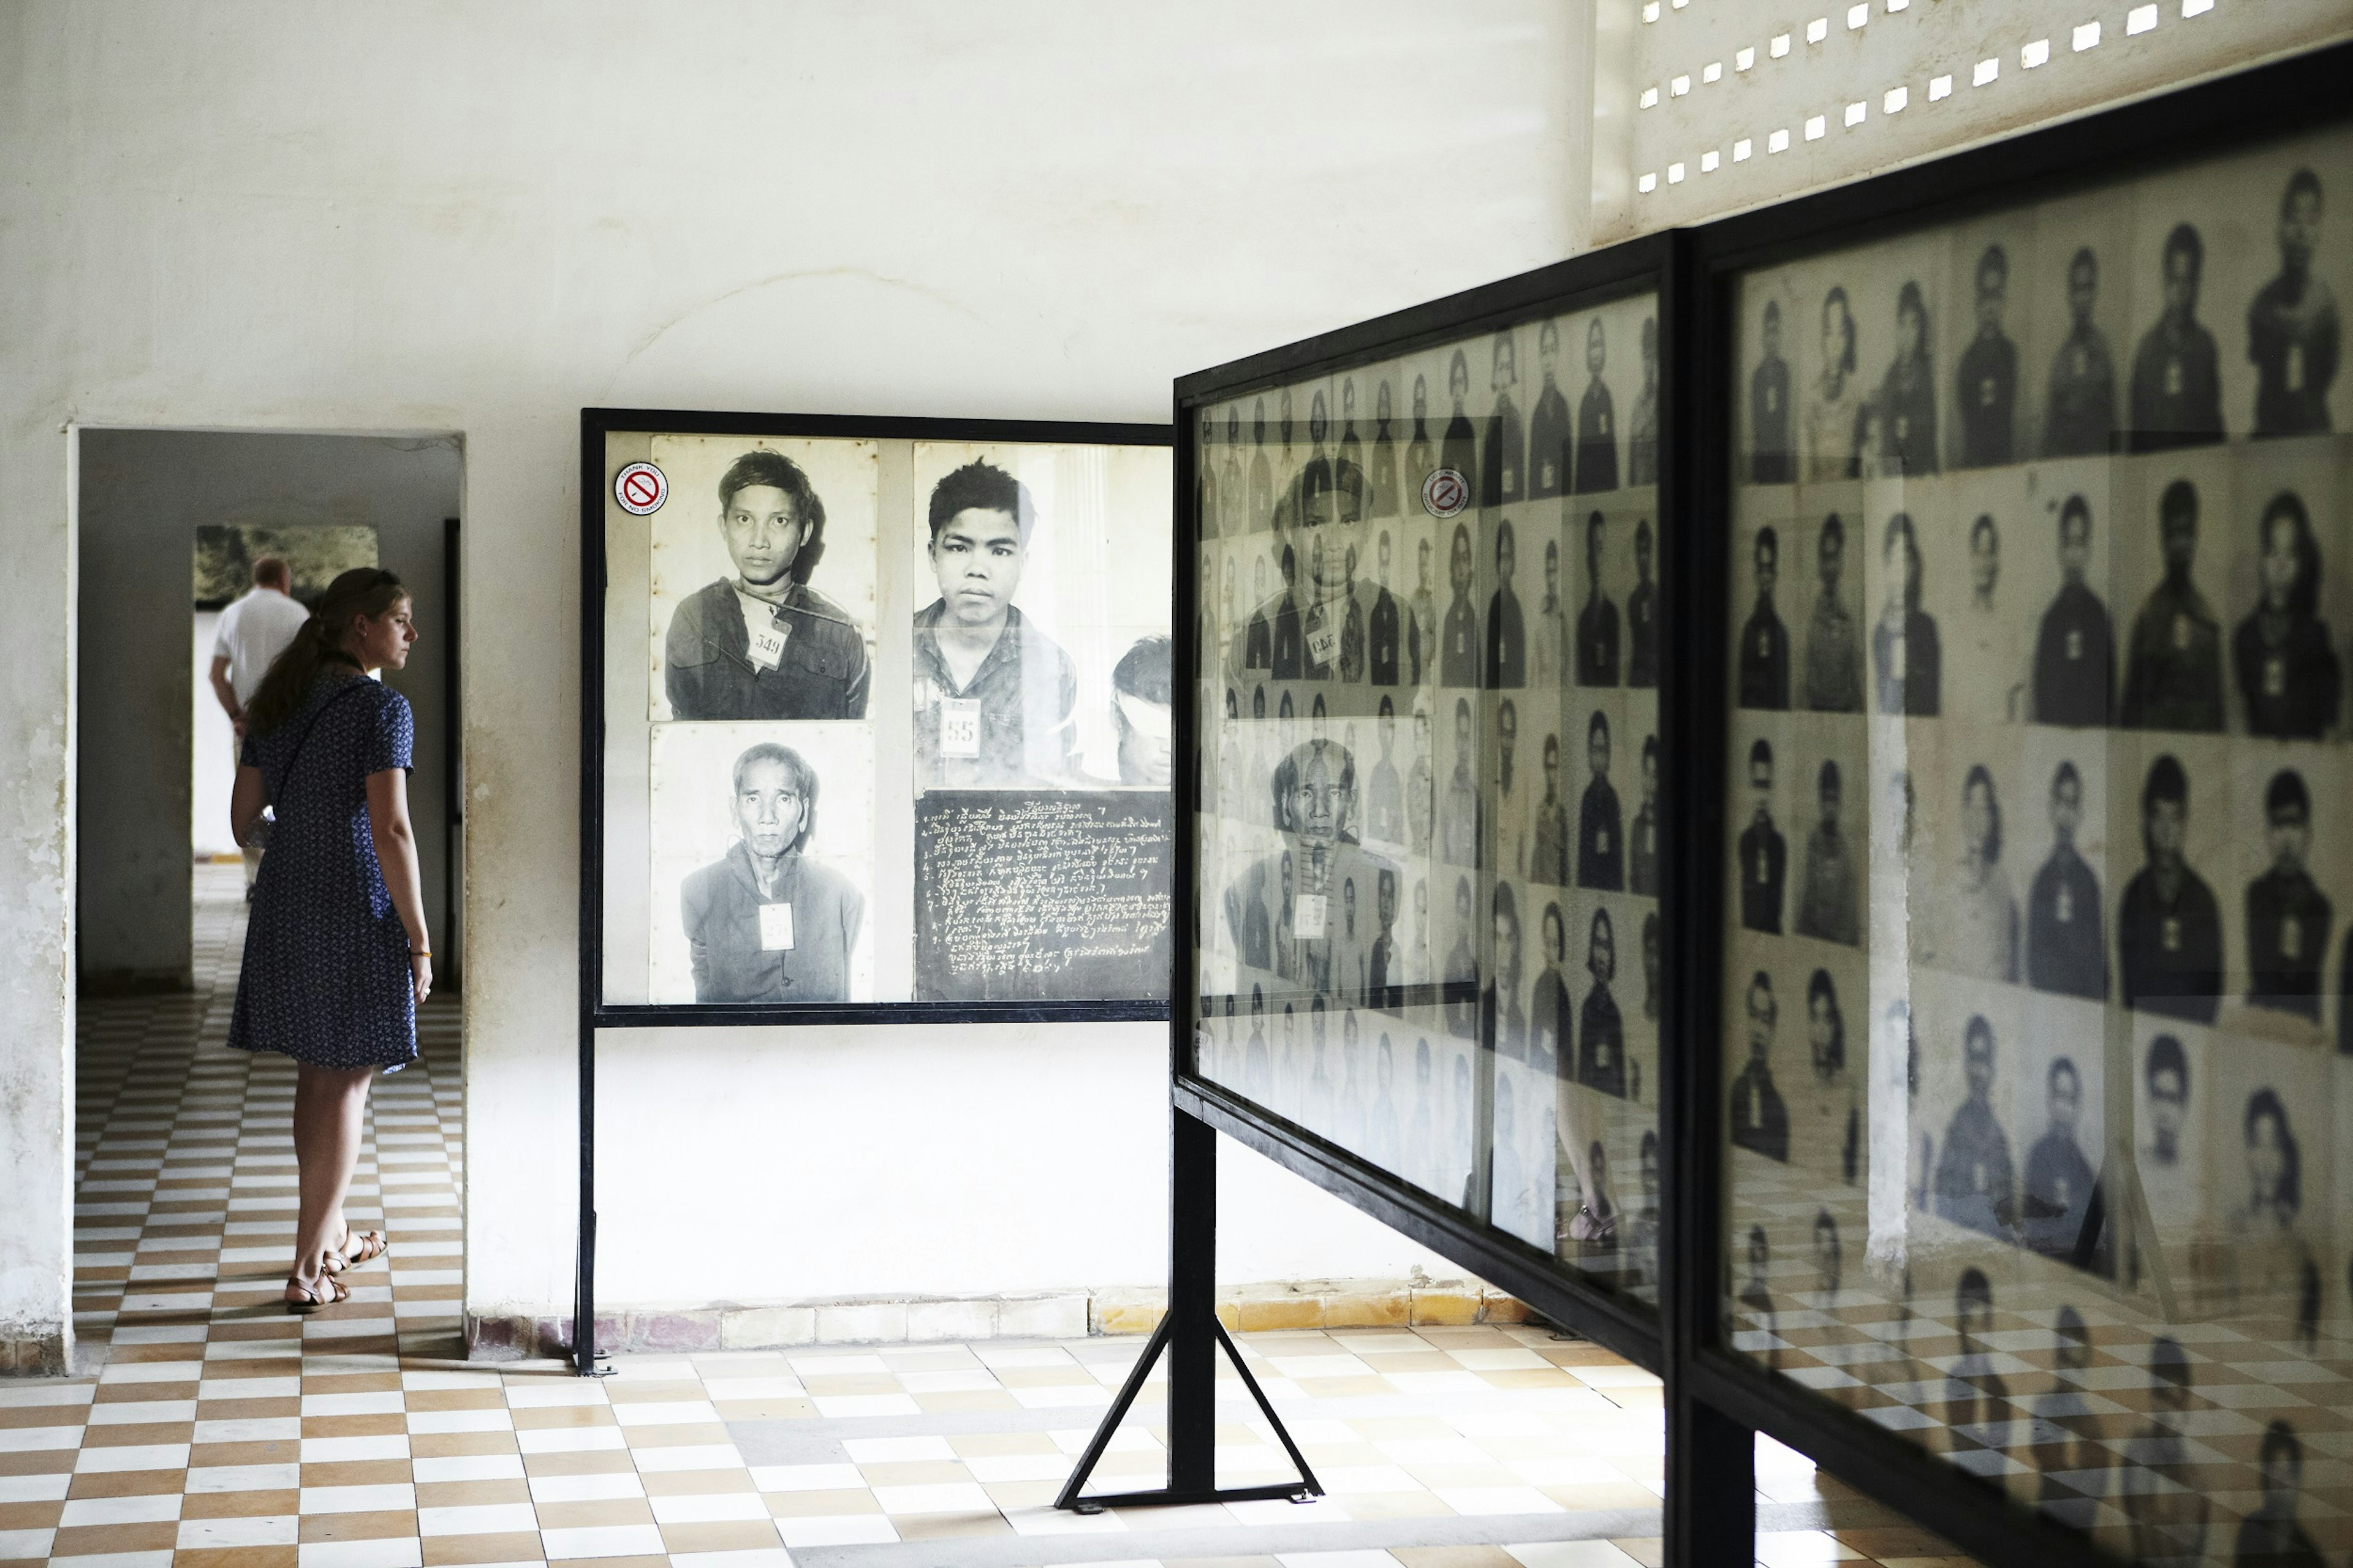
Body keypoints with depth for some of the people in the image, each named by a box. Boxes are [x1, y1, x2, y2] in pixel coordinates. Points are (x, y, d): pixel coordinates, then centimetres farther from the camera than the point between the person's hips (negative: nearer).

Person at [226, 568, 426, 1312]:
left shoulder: (279, 704, 9)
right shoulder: (382, 707, -13)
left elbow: (243, 816, 11)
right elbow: (391, 831, -19)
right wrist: (419, 939, -14)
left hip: (284, 908, 7)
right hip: (356, 909, -7)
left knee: (315, 1074, 19)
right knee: (347, 1080, 1)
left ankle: (330, 1232, 34)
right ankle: (309, 1268, -1)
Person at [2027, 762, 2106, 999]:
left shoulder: (2088, 881, 2)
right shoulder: (2042, 880, 5)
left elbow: (2098, 952, 3)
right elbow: (2034, 948, 7)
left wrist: (2098, 996, -4)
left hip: (2084, 996, -1)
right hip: (2045, 990, 1)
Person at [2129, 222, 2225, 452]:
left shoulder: (2205, 344, 6)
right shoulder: (2148, 344, 10)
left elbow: (2213, 412, 5)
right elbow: (2136, 413, 10)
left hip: (2197, 448, -1)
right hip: (2152, 453, 1)